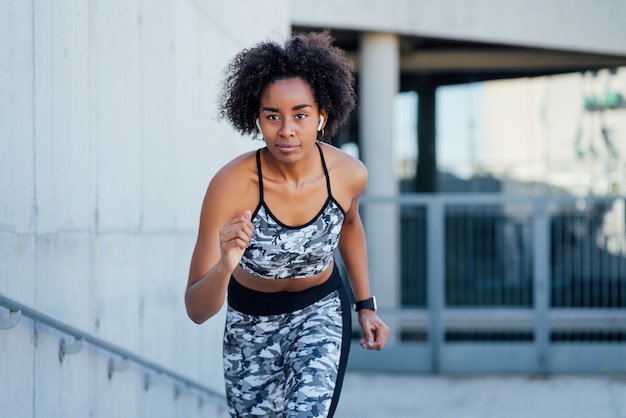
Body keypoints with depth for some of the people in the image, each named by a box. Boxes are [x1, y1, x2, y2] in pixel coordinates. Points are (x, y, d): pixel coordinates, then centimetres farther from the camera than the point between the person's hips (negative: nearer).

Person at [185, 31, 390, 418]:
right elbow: (197, 310, -31)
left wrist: (366, 305, 8)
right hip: (250, 320, 0)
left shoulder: (349, 174, -21)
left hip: (322, 310, 0)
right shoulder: (231, 186, -31)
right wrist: (225, 266, -50)